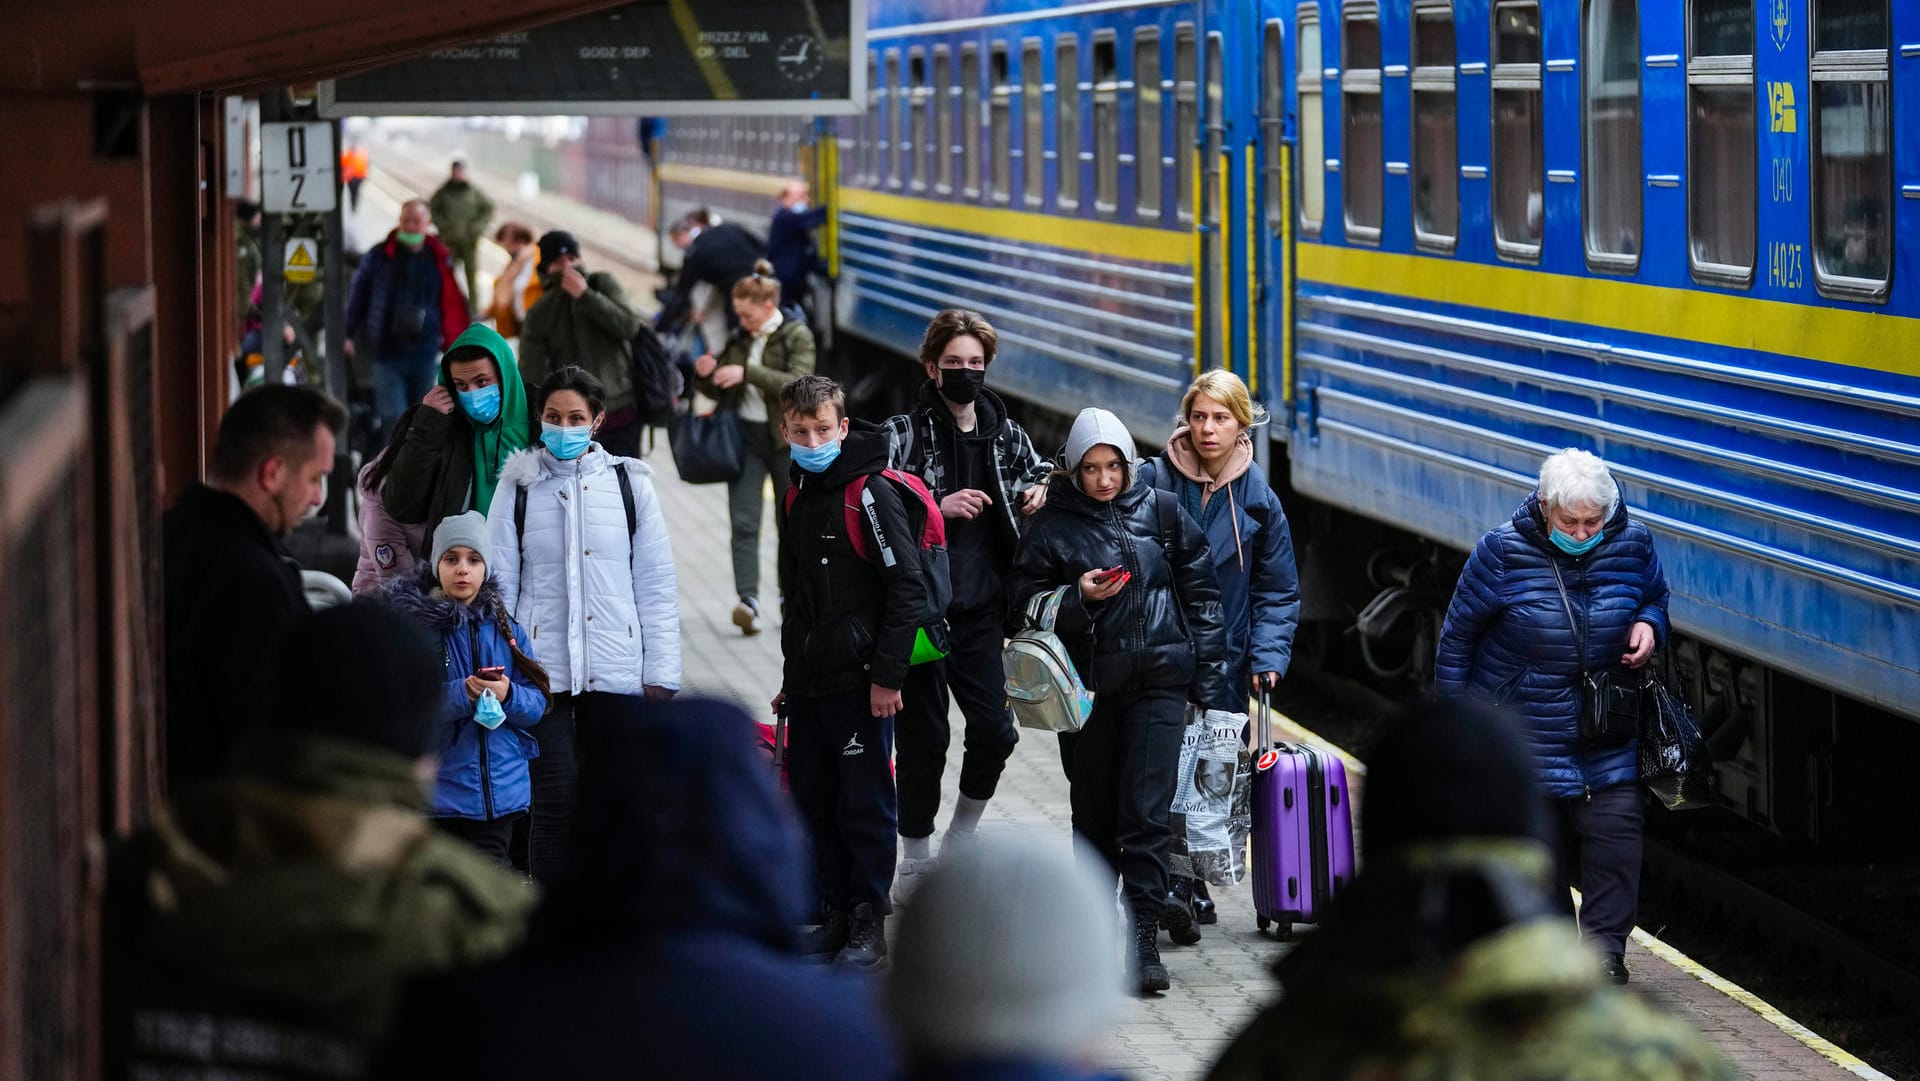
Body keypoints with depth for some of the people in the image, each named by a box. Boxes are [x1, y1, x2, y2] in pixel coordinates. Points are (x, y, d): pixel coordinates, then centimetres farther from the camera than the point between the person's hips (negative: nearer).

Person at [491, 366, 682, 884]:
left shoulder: (630, 483, 7)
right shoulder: (517, 487, 5)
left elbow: (658, 584, 7)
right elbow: (499, 584, 5)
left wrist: (661, 673, 1)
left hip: (618, 674, 1)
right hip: (543, 673, -1)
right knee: (555, 801, -7)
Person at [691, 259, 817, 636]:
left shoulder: (797, 336, -4)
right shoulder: (740, 338, 10)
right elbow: (721, 392, 18)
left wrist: (748, 372, -26)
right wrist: (706, 375, -5)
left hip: (786, 438, -4)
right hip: (745, 436, 4)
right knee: (744, 522, -11)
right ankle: (748, 600, -20)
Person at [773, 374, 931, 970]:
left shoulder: (872, 494, -11)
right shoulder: (799, 497, 14)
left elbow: (908, 589, -15)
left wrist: (888, 675, -18)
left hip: (859, 680, -8)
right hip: (808, 684, 8)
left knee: (865, 803, -2)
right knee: (815, 802, 11)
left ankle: (869, 925, 5)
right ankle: (836, 915, 20)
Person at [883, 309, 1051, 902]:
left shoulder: (1007, 434, 9)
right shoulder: (905, 433, -4)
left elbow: (1039, 477, 26)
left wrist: (1039, 492, 3)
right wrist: (939, 509, -19)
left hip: (982, 609, 4)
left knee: (994, 730, 2)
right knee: (925, 737, 0)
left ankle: (961, 839, 24)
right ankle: (915, 859, 13)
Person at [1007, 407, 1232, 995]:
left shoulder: (1161, 511, 5)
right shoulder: (1052, 526, 1)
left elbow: (1200, 592, 10)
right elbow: (1023, 608, 2)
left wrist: (1209, 676, 5)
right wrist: (1079, 597, -15)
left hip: (1159, 679, -1)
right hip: (1087, 686, 1)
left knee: (1146, 810, -11)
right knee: (1095, 810, 10)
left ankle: (1143, 936, -12)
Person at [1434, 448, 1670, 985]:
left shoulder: (1632, 544, -6)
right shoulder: (1503, 552, -14)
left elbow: (1655, 596, 16)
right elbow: (1458, 633, -4)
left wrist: (1649, 625, -9)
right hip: (1520, 729, -2)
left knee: (1615, 828, -11)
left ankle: (1605, 949, -3)